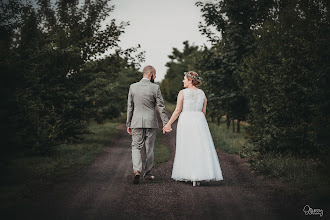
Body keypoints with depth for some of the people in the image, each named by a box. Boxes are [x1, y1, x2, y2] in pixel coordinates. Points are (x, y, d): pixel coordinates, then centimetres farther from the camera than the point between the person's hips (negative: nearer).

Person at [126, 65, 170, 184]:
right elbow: (161, 107, -7)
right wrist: (166, 123, -2)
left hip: (137, 122, 1)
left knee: (136, 147, 6)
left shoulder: (133, 87, 0)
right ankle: (147, 173, 18)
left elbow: (130, 107, 3)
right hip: (151, 122, -1)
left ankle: (137, 170, -15)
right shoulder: (155, 88, -6)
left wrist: (128, 124, 10)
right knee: (149, 149, 11)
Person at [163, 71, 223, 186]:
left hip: (186, 121, -2)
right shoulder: (202, 93, 9)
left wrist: (169, 124, -2)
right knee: (200, 148, 2)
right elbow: (204, 112, 10)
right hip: (199, 121, 3)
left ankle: (184, 174, 10)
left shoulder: (182, 93, -3)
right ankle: (198, 177, -3)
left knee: (186, 148, 5)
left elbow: (177, 110, -7)